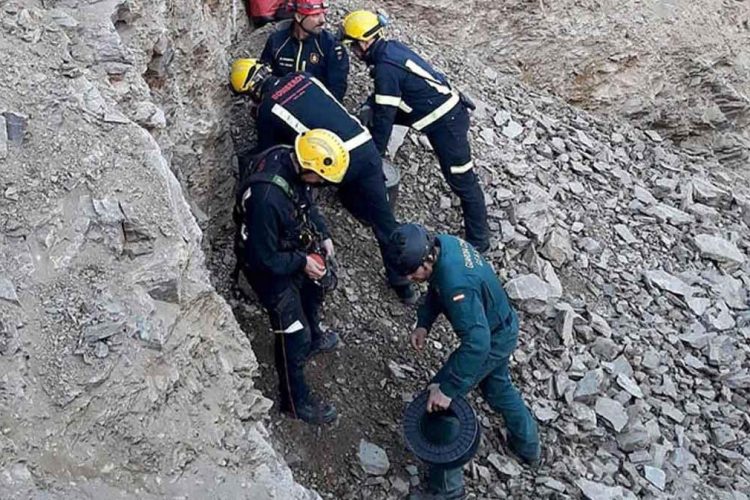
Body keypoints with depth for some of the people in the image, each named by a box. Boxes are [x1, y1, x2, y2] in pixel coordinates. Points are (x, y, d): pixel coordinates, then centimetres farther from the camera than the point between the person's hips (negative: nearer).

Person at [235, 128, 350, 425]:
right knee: (293, 334, 4)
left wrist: (322, 234, -2)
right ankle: (296, 401, 26)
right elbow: (263, 257, -31)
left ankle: (313, 339, 63)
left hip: (292, 249, 9)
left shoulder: (290, 159, -16)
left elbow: (306, 203, 6)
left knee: (313, 290, 33)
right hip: (270, 267, -9)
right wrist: (301, 263, -21)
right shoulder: (267, 198, -42)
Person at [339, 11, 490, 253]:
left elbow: (384, 116, -18)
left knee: (462, 182, -2)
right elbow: (382, 99, 20)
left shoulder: (386, 67, -22)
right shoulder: (390, 48, 6)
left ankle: (478, 241, 7)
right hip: (445, 109, 10)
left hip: (446, 122, -10)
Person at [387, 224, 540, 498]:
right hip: (503, 328, 9)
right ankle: (528, 446, 54)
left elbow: (477, 343, -40)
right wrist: (423, 323, -5)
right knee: (497, 386, 31)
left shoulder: (456, 283, -39)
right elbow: (436, 289, 8)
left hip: (493, 341, -9)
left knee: (436, 403, 0)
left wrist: (447, 389, -36)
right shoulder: (443, 244, -11)